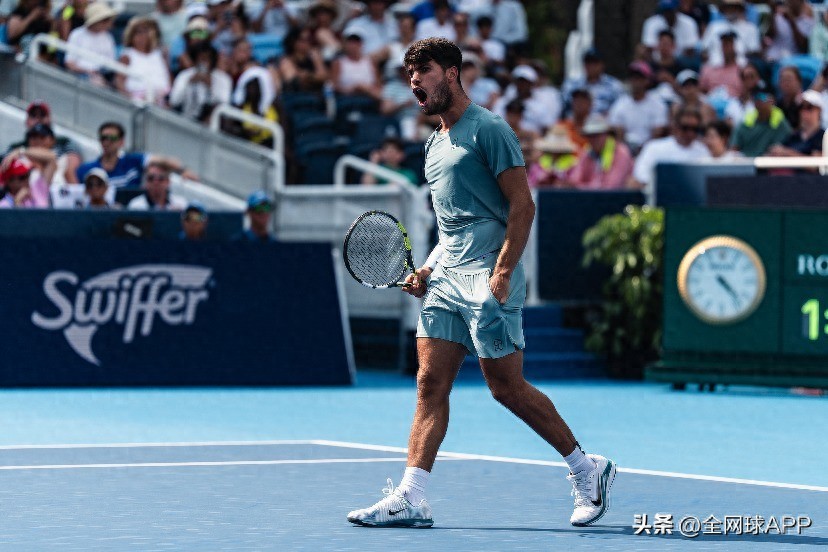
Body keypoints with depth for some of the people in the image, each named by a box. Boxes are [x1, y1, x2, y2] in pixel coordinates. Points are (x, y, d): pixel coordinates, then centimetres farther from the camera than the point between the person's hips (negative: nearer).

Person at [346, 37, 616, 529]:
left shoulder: (488, 129, -6)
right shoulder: (436, 144, 20)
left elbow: (522, 207, -11)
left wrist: (501, 274, -19)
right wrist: (429, 269, 11)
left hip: (487, 280, -8)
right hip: (446, 281, 8)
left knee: (507, 387, -4)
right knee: (431, 385, -1)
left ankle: (588, 470, 11)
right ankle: (410, 498, -6)